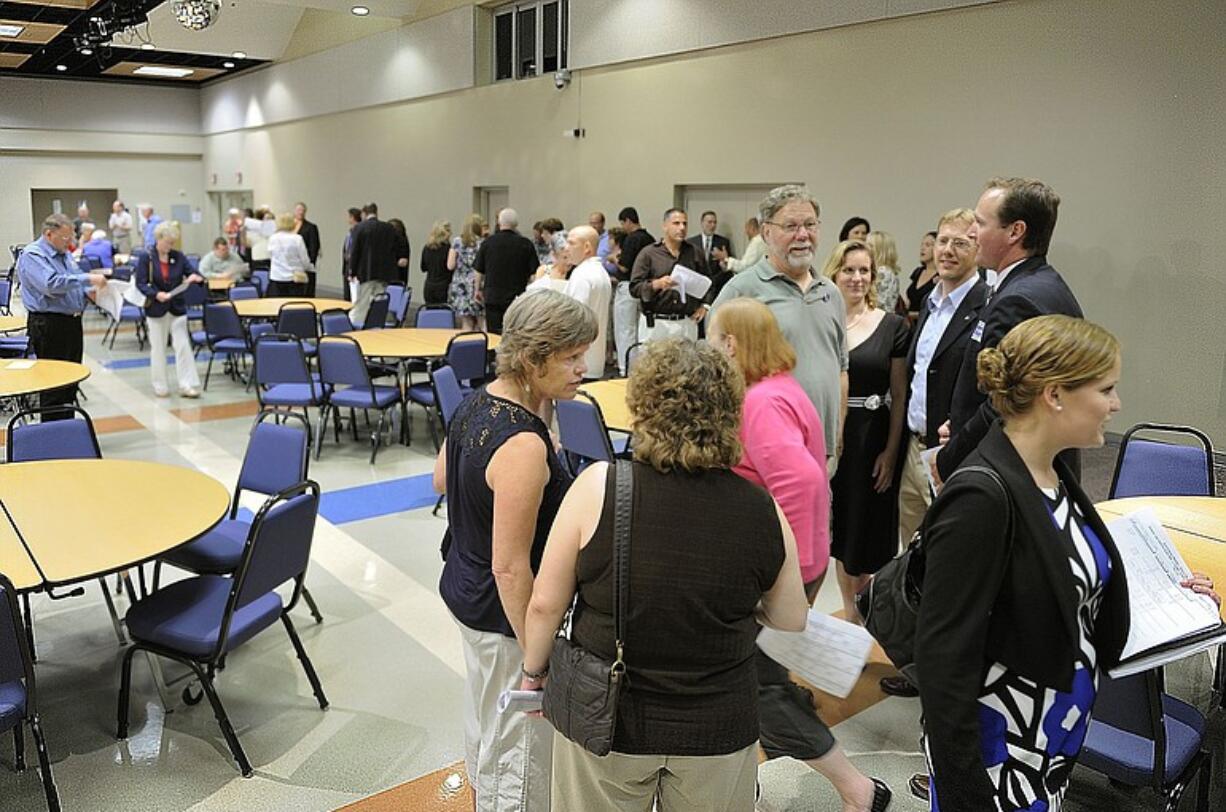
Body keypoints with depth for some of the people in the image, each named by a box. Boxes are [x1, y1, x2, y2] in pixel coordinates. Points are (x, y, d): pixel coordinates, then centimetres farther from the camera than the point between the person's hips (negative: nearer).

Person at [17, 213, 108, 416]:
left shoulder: (64, 254, 15)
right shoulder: (32, 255, -12)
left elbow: (73, 283, 26)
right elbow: (51, 285, -27)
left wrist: (88, 291, 3)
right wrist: (88, 279, -26)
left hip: (73, 322, 9)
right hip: (49, 326, -9)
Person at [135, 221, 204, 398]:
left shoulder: (178, 256, 2)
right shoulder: (146, 258, -6)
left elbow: (191, 274, 4)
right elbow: (140, 283, -8)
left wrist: (194, 278, -20)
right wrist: (155, 294, -25)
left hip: (177, 308, 2)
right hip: (156, 309, -2)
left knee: (183, 345, -2)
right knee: (158, 348, 7)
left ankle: (188, 385, 0)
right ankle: (160, 386, 17)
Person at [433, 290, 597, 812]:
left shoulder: (475, 402, -4)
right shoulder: (523, 446, -31)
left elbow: (441, 479, 13)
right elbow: (511, 567, -29)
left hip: (463, 589, 10)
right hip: (504, 615, -9)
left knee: (485, 728, 32)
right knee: (518, 760, 11)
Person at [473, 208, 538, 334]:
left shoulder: (487, 243, -1)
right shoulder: (526, 244, -6)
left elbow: (479, 270, 7)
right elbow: (533, 272, -2)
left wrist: (478, 289, 22)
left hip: (492, 296, 1)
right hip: (518, 297, -1)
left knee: (494, 334, 5)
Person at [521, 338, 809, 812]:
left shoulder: (599, 487, -19)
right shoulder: (761, 510, -13)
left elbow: (546, 603, -11)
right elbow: (791, 619, 0)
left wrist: (534, 670, 7)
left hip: (606, 719, -1)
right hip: (718, 730, 1)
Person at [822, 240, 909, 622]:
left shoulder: (892, 326, -1)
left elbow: (899, 395, -1)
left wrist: (891, 451, -7)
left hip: (872, 439, -1)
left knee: (868, 531, 6)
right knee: (839, 528, 11)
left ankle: (864, 615, 25)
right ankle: (850, 612, 29)